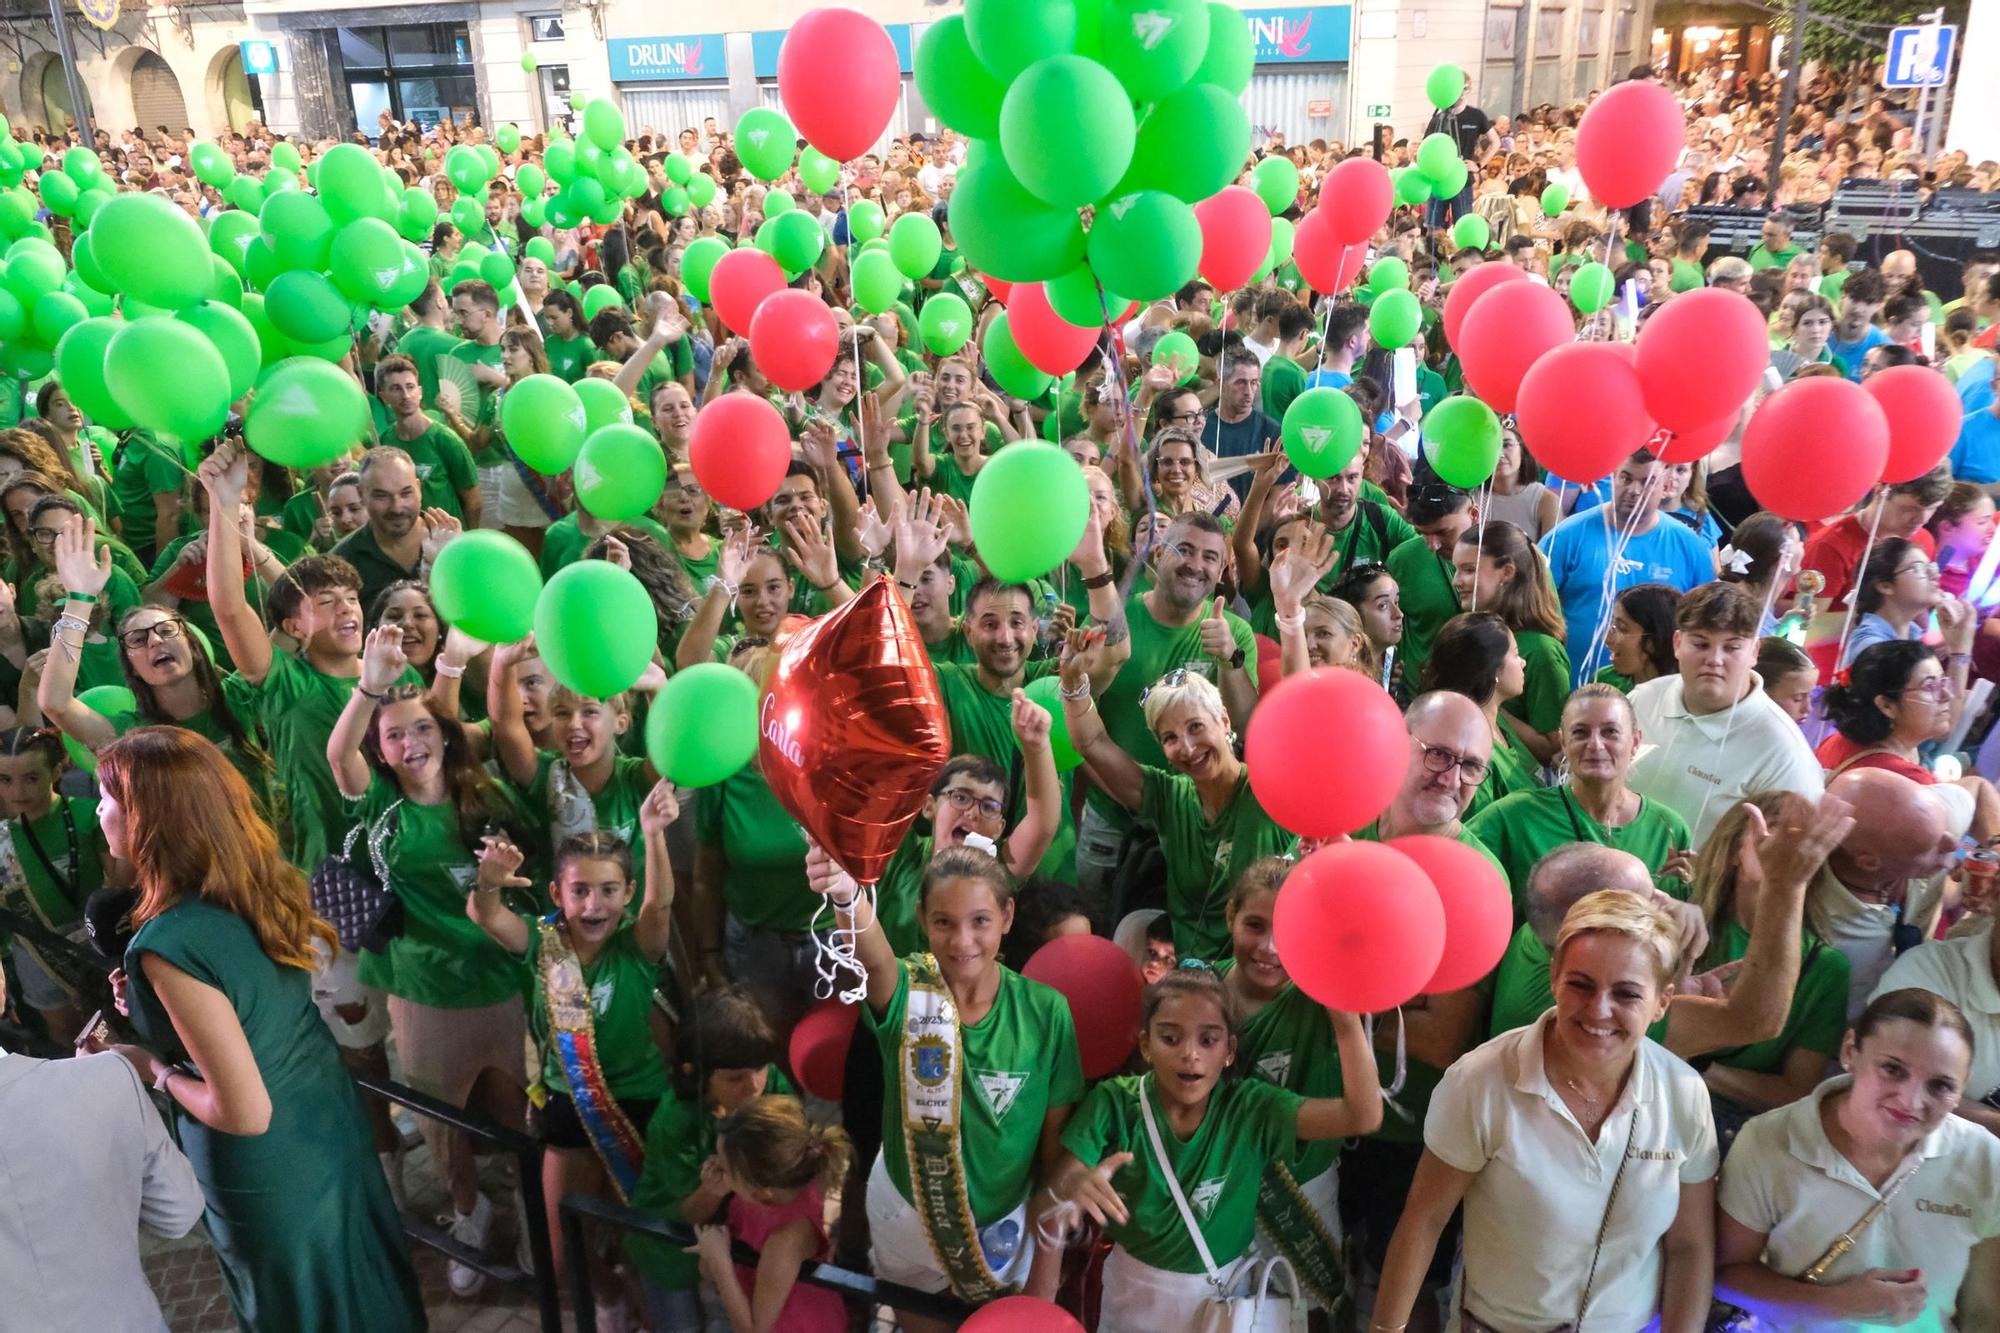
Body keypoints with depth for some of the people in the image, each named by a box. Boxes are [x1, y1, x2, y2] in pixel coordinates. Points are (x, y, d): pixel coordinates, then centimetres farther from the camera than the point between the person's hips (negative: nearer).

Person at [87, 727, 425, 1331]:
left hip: (272, 1172, -7)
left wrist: (155, 1071, -13)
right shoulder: (265, 882, -8)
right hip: (331, 1120, 7)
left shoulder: (168, 943, -32)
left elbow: (245, 1113, -28)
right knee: (362, 1275, 29)